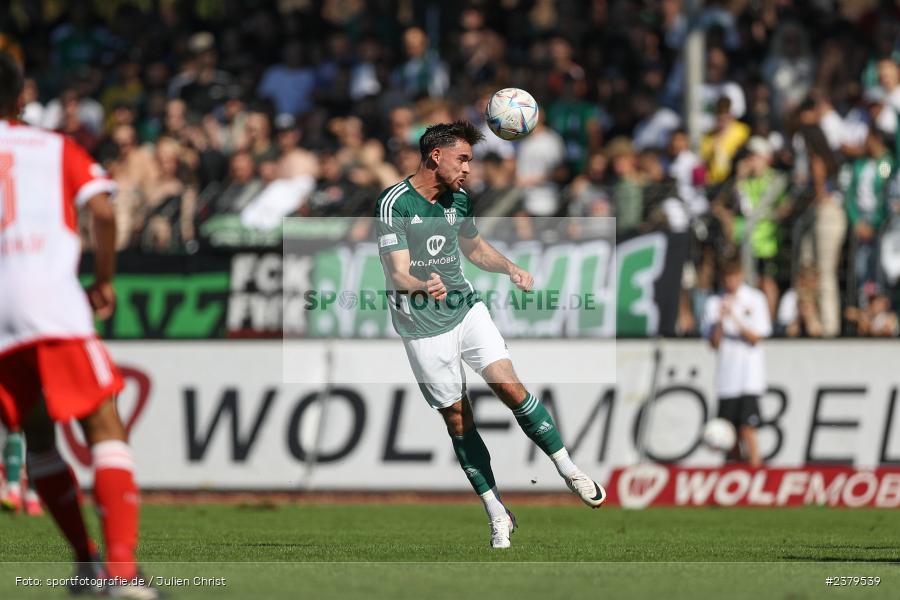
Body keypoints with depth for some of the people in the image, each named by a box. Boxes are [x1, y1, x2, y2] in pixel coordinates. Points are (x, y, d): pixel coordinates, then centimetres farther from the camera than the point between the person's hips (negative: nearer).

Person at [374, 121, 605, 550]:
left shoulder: (458, 200, 4)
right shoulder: (394, 204, -16)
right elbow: (398, 274, -23)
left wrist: (510, 268, 4)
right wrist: (424, 287, -45)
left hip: (466, 308, 4)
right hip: (423, 326, -4)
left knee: (510, 386, -14)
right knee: (457, 418, 1)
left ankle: (570, 472, -4)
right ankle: (498, 516, 9)